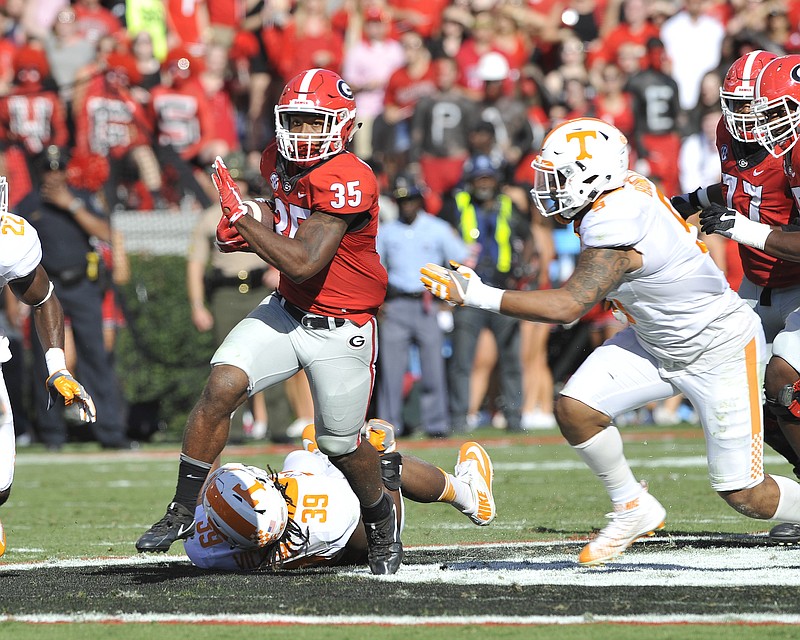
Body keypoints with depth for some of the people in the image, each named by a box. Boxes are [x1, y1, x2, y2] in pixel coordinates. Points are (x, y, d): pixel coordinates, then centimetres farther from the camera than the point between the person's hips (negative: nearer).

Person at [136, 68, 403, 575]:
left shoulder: (347, 181, -25)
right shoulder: (280, 162, -1)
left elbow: (304, 263, -31)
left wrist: (242, 214, -26)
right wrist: (245, 231, -1)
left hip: (340, 330, -6)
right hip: (286, 313, 6)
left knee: (341, 446, 8)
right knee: (221, 387, -17)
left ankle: (383, 520, 39)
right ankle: (183, 509, -7)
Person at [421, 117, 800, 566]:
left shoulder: (614, 225, -32)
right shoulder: (631, 188, -6)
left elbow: (568, 306, -37)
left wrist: (479, 296, -37)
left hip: (720, 351, -9)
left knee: (744, 496, -4)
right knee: (575, 408, -9)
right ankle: (634, 510, 10)